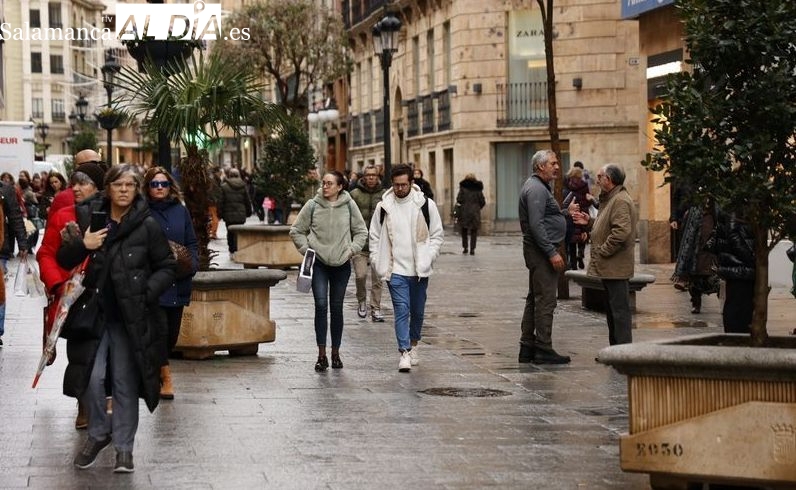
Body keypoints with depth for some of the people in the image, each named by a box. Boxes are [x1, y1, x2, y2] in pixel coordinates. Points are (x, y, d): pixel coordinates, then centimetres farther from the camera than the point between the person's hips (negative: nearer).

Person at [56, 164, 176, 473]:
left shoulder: (148, 226, -3)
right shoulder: (88, 217, 2)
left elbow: (167, 266, 4)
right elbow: (62, 261, 6)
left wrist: (148, 292, -11)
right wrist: (81, 246, -13)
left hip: (130, 318, -1)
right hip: (93, 314, 1)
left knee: (126, 384, 4)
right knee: (91, 378, -5)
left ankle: (124, 447, 17)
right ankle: (98, 433, 20)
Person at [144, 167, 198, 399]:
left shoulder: (181, 211, 11)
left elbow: (191, 243, 14)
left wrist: (192, 264, -2)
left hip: (178, 283, 4)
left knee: (172, 331, 9)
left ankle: (156, 370, 28)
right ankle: (165, 378, -1)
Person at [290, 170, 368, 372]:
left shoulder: (349, 205, 0)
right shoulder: (312, 205, -3)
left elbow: (361, 232, 10)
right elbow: (296, 230, 7)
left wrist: (352, 249, -2)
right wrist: (306, 249, -4)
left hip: (342, 264, 1)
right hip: (318, 263, -1)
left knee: (337, 308, 8)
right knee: (321, 305, -11)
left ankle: (335, 353, 19)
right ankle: (321, 355, -7)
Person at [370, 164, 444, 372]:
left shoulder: (425, 205, -1)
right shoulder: (383, 206, 1)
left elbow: (437, 235, 6)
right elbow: (374, 236, 9)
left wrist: (428, 258, -6)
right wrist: (377, 262, -1)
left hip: (419, 269, 1)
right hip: (395, 269, -1)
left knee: (418, 311, 13)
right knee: (401, 310, -11)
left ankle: (413, 345, 32)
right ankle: (404, 353, -12)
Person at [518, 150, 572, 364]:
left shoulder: (538, 186, 18)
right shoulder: (536, 189, -15)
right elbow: (536, 225, -23)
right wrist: (552, 252, -24)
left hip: (539, 251, 11)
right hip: (541, 250, -11)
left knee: (535, 299, 13)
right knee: (545, 300, -9)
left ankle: (527, 347, 18)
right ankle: (543, 350, -7)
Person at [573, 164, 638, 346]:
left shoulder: (621, 201, -16)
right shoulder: (610, 199, 19)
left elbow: (621, 231, -26)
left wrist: (602, 251, -20)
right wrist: (590, 221, 13)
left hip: (616, 267, -11)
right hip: (608, 267, 11)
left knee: (620, 309, -8)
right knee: (612, 309, 16)